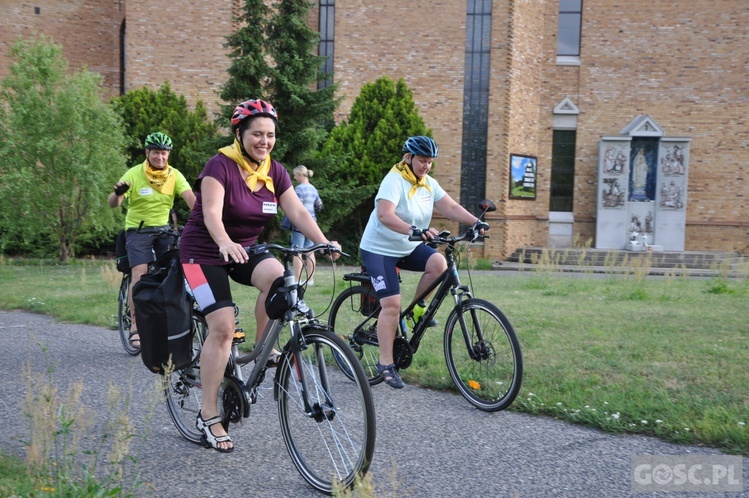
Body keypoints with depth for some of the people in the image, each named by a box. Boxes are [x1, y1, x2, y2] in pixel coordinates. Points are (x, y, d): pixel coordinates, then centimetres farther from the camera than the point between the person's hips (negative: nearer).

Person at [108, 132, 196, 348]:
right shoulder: (134, 174, -9)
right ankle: (135, 325, -8)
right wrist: (117, 193, -38)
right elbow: (113, 203, -14)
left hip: (163, 229, 3)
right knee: (140, 274, -16)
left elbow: (190, 198, -18)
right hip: (137, 229, -2)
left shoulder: (174, 175, -4)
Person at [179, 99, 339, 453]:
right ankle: (208, 416, -4)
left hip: (245, 250, 5)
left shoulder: (275, 172, -1)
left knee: (278, 276, -28)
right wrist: (225, 243, -51)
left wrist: (323, 242, -28)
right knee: (223, 327, -16)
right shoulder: (220, 165, -18)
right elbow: (211, 213, -31)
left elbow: (298, 212, -11)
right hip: (204, 252, -5)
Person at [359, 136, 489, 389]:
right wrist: (414, 230, -50)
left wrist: (476, 222, -24)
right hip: (379, 249, -6)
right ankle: (386, 364, -4)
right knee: (392, 304, -14)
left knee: (439, 263, -22)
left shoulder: (429, 184, 2)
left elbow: (451, 207, -8)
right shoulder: (394, 181, -20)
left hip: (409, 247, 6)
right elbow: (384, 215, -36)